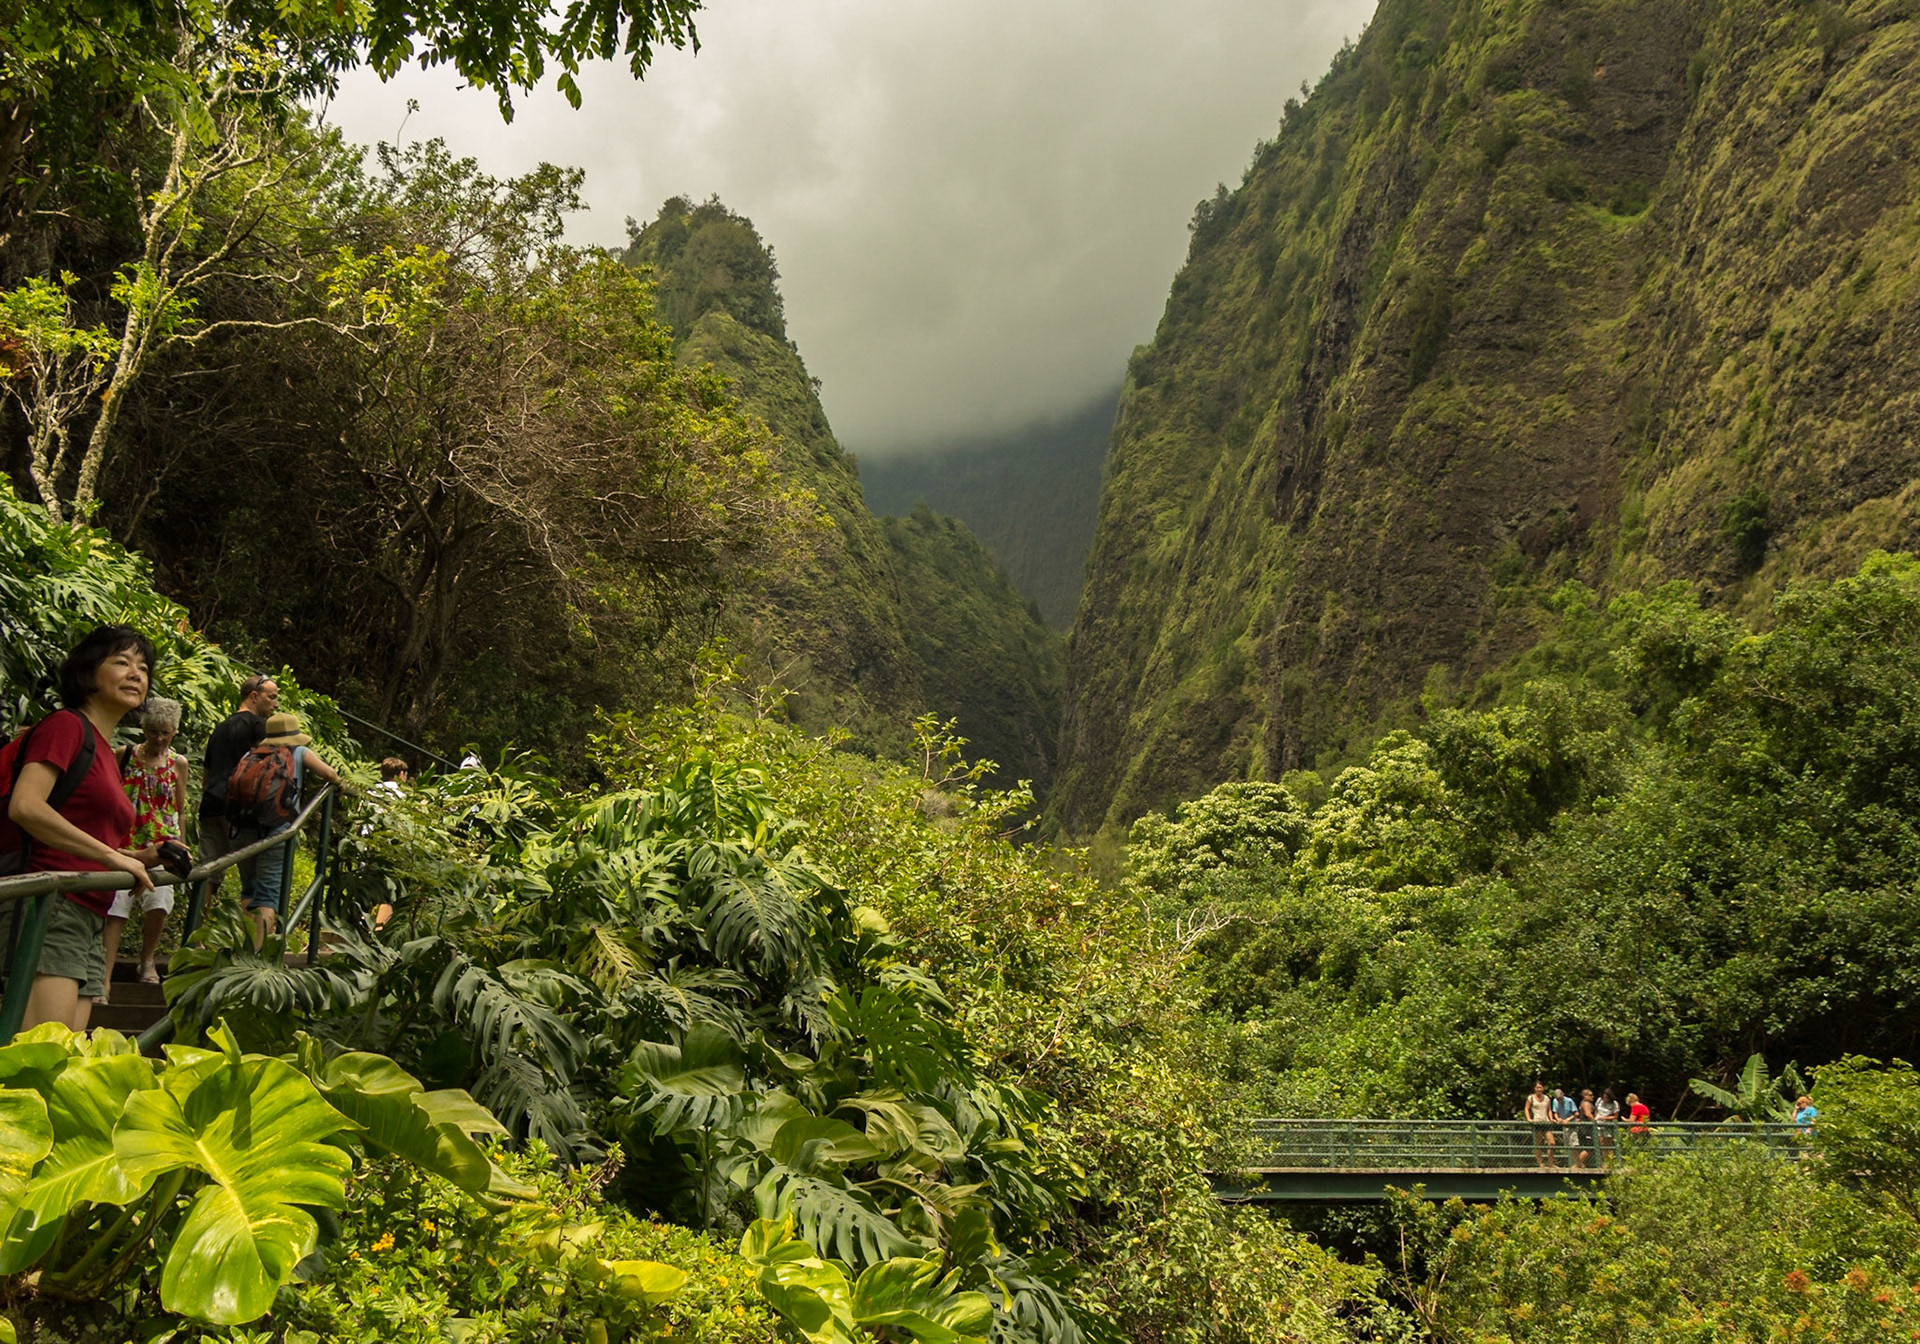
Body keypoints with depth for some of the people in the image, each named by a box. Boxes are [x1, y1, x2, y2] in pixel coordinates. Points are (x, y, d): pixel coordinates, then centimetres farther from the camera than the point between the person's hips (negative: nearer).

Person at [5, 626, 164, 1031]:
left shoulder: (107, 753, 23)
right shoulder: (66, 725, -2)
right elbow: (25, 806, -19)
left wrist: (143, 858, 9)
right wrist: (113, 856, -17)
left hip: (89, 925, 9)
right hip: (51, 907, -9)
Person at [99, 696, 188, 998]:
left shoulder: (178, 763, 6)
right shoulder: (125, 755, 3)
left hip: (161, 844, 0)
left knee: (158, 903, -14)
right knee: (117, 906, -9)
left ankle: (147, 961, 11)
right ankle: (106, 976, -5)